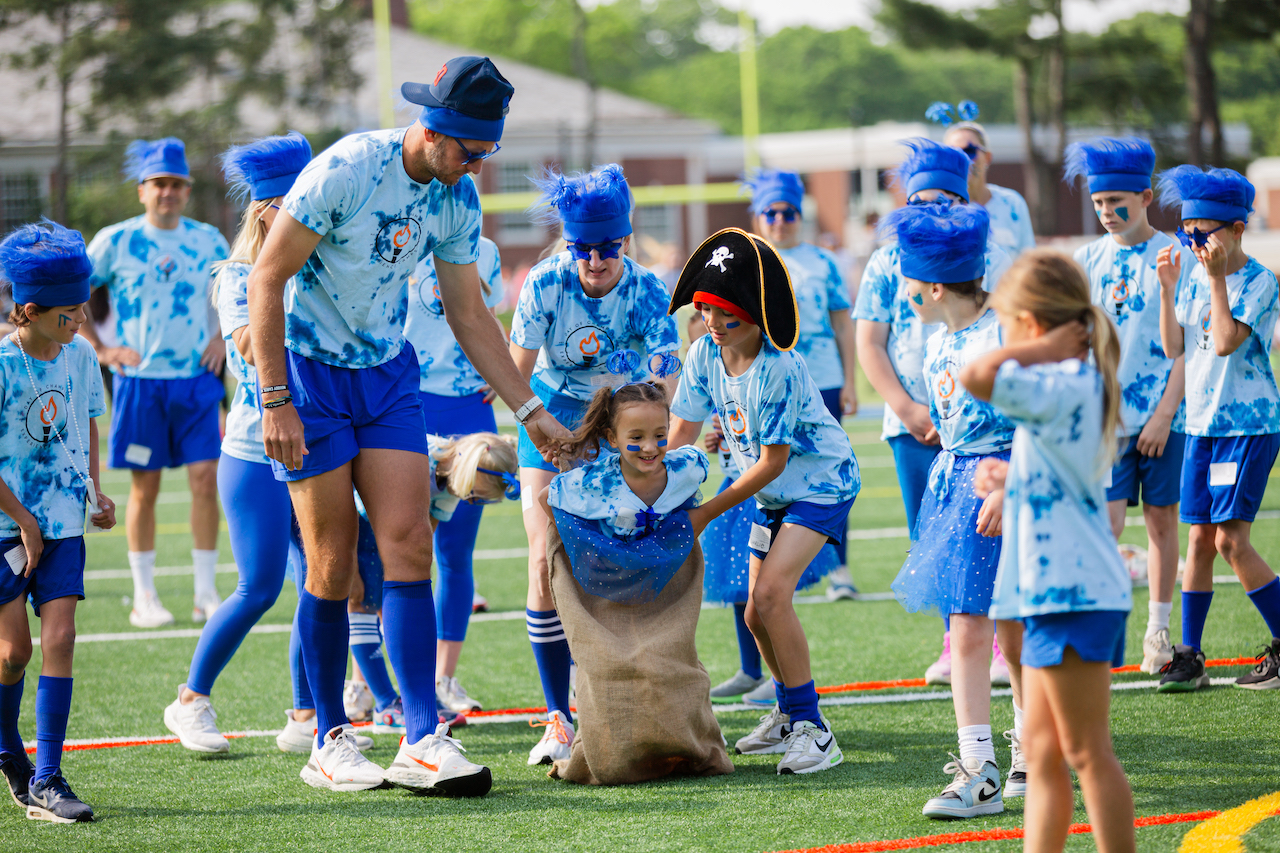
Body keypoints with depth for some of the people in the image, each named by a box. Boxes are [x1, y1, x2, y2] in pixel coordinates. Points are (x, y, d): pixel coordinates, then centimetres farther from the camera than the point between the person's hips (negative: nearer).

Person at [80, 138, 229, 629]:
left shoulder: (209, 242, 6)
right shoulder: (115, 241, -2)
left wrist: (223, 336, 6)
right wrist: (100, 350, -3)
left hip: (197, 378, 2)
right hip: (139, 380, -2)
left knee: (206, 478, -5)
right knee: (144, 488, 2)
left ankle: (206, 594, 3)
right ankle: (144, 598, 11)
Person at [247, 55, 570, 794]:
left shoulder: (458, 199, -2)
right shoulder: (346, 170, -21)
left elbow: (470, 315, 9)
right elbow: (267, 278, -17)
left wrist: (531, 411, 7)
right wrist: (275, 401, -20)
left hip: (388, 372, 5)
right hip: (309, 369, -5)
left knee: (410, 546, -6)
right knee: (333, 565, -4)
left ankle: (423, 741, -8)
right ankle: (329, 741, 9)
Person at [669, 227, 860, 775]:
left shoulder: (779, 369, -29)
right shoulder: (706, 354, -8)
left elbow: (772, 461, -25)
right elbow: (681, 433, -3)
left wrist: (705, 514, -22)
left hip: (820, 482, -8)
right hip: (772, 494, 8)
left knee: (771, 593, -23)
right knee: (757, 614, 10)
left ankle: (813, 730, -18)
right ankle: (789, 713, 35)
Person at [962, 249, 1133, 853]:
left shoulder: (1061, 387, -16)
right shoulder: (1080, 383, 15)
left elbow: (975, 376, -31)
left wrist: (1047, 347, -20)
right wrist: (1011, 479, 25)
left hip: (1071, 592, -10)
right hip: (1062, 592, 10)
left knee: (1086, 753, -5)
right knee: (1041, 751, 13)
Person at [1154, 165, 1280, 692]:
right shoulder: (1195, 278, 10)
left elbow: (1226, 341, -22)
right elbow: (1174, 348, 4)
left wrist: (1217, 278, -21)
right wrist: (1167, 288, -6)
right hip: (1201, 425, 6)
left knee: (1231, 539, -10)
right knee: (1200, 539, 5)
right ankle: (1189, 658, 8)